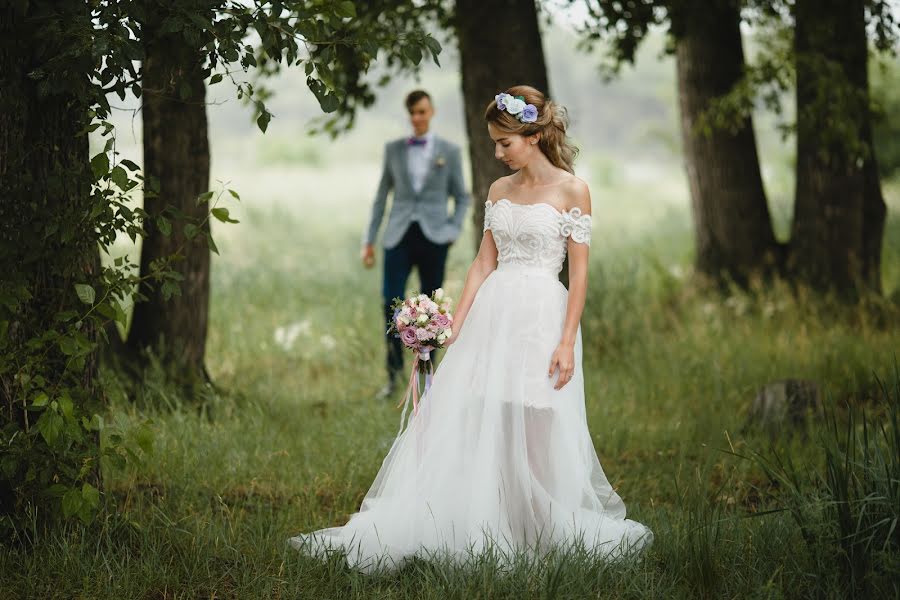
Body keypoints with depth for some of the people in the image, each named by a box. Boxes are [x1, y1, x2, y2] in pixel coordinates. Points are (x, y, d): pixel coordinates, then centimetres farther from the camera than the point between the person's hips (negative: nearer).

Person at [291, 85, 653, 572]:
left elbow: (579, 272, -7)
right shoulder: (499, 191, 11)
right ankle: (397, 528, 2)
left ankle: (561, 531, 15)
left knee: (540, 435, -1)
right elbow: (484, 263, 13)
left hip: (542, 318, -5)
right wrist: (456, 327, 7)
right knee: (455, 423, 2)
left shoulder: (571, 191, -5)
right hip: (491, 315, 5)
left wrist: (567, 341, -14)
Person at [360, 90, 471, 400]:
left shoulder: (449, 151, 6)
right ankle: (394, 372, 1)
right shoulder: (394, 150, 9)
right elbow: (382, 196, 13)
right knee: (391, 302, -12)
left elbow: (461, 197, 13)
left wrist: (454, 229, -3)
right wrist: (369, 240, 9)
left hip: (433, 236, 0)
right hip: (400, 235, 0)